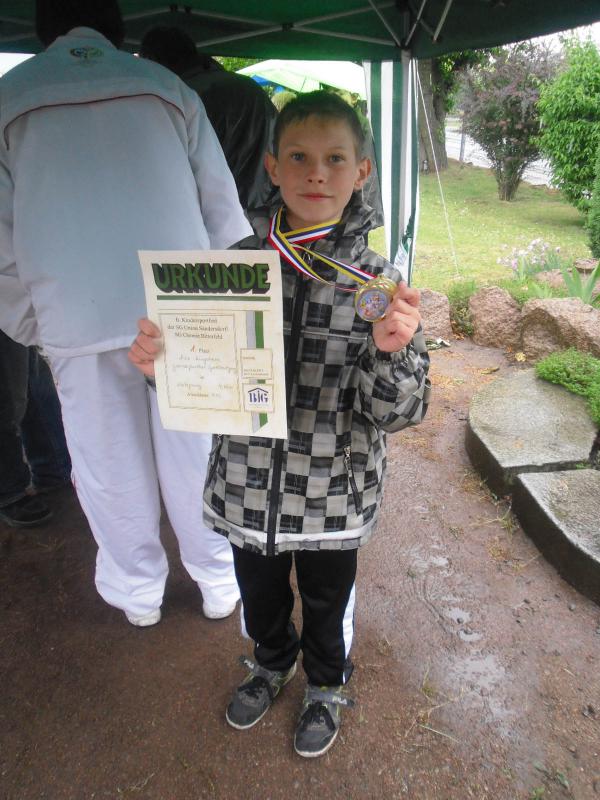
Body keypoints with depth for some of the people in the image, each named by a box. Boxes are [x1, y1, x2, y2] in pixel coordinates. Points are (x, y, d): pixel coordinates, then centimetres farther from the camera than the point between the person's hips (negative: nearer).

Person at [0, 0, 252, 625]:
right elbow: (222, 206, 5)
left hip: (78, 320, 0)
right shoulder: (167, 88, 8)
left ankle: (138, 594, 32)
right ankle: (218, 582, 29)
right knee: (193, 455, 12)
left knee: (111, 467, 13)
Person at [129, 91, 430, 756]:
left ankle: (326, 684, 57)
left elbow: (393, 413, -14)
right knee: (259, 592, 27)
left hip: (333, 495, -2)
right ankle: (272, 660, 62)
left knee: (326, 600, 24)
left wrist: (390, 351, -33)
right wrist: (159, 361, -17)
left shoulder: (377, 281, -13)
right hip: (248, 487, 2)